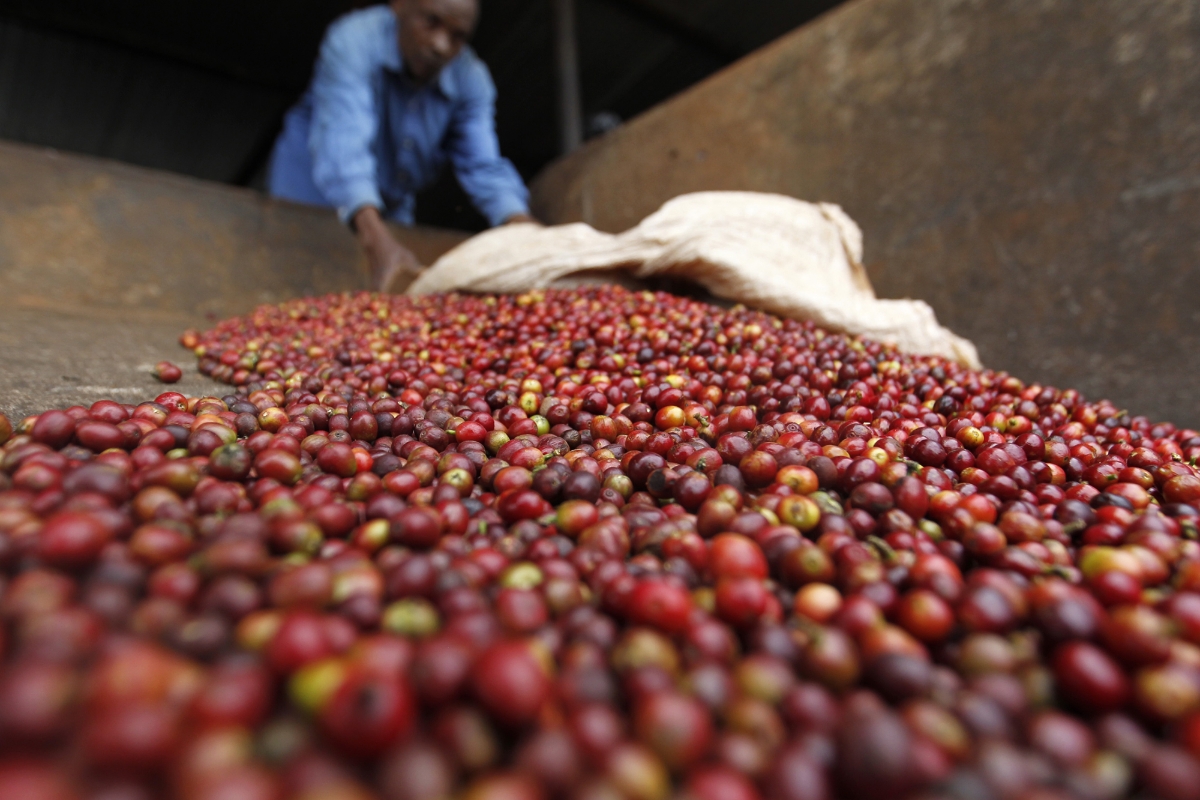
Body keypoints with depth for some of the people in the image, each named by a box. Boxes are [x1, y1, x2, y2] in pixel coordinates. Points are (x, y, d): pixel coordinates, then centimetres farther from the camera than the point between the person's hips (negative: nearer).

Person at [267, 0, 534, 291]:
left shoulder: (472, 80, -12)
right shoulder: (353, 41, -26)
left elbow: (484, 166, -20)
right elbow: (342, 144, -40)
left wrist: (521, 225, -42)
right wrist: (376, 239, -57)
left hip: (392, 210, 4)